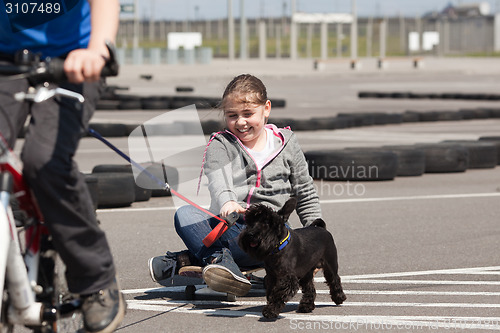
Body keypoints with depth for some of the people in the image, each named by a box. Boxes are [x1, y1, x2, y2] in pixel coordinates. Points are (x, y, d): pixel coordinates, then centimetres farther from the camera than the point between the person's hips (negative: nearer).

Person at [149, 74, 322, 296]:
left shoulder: (286, 143, 10)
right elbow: (218, 179, -19)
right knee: (184, 215, -24)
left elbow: (306, 196, 17)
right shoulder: (221, 145, 5)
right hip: (227, 227, 0)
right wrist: (226, 202, -41)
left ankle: (190, 257, -31)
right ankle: (219, 258, -43)